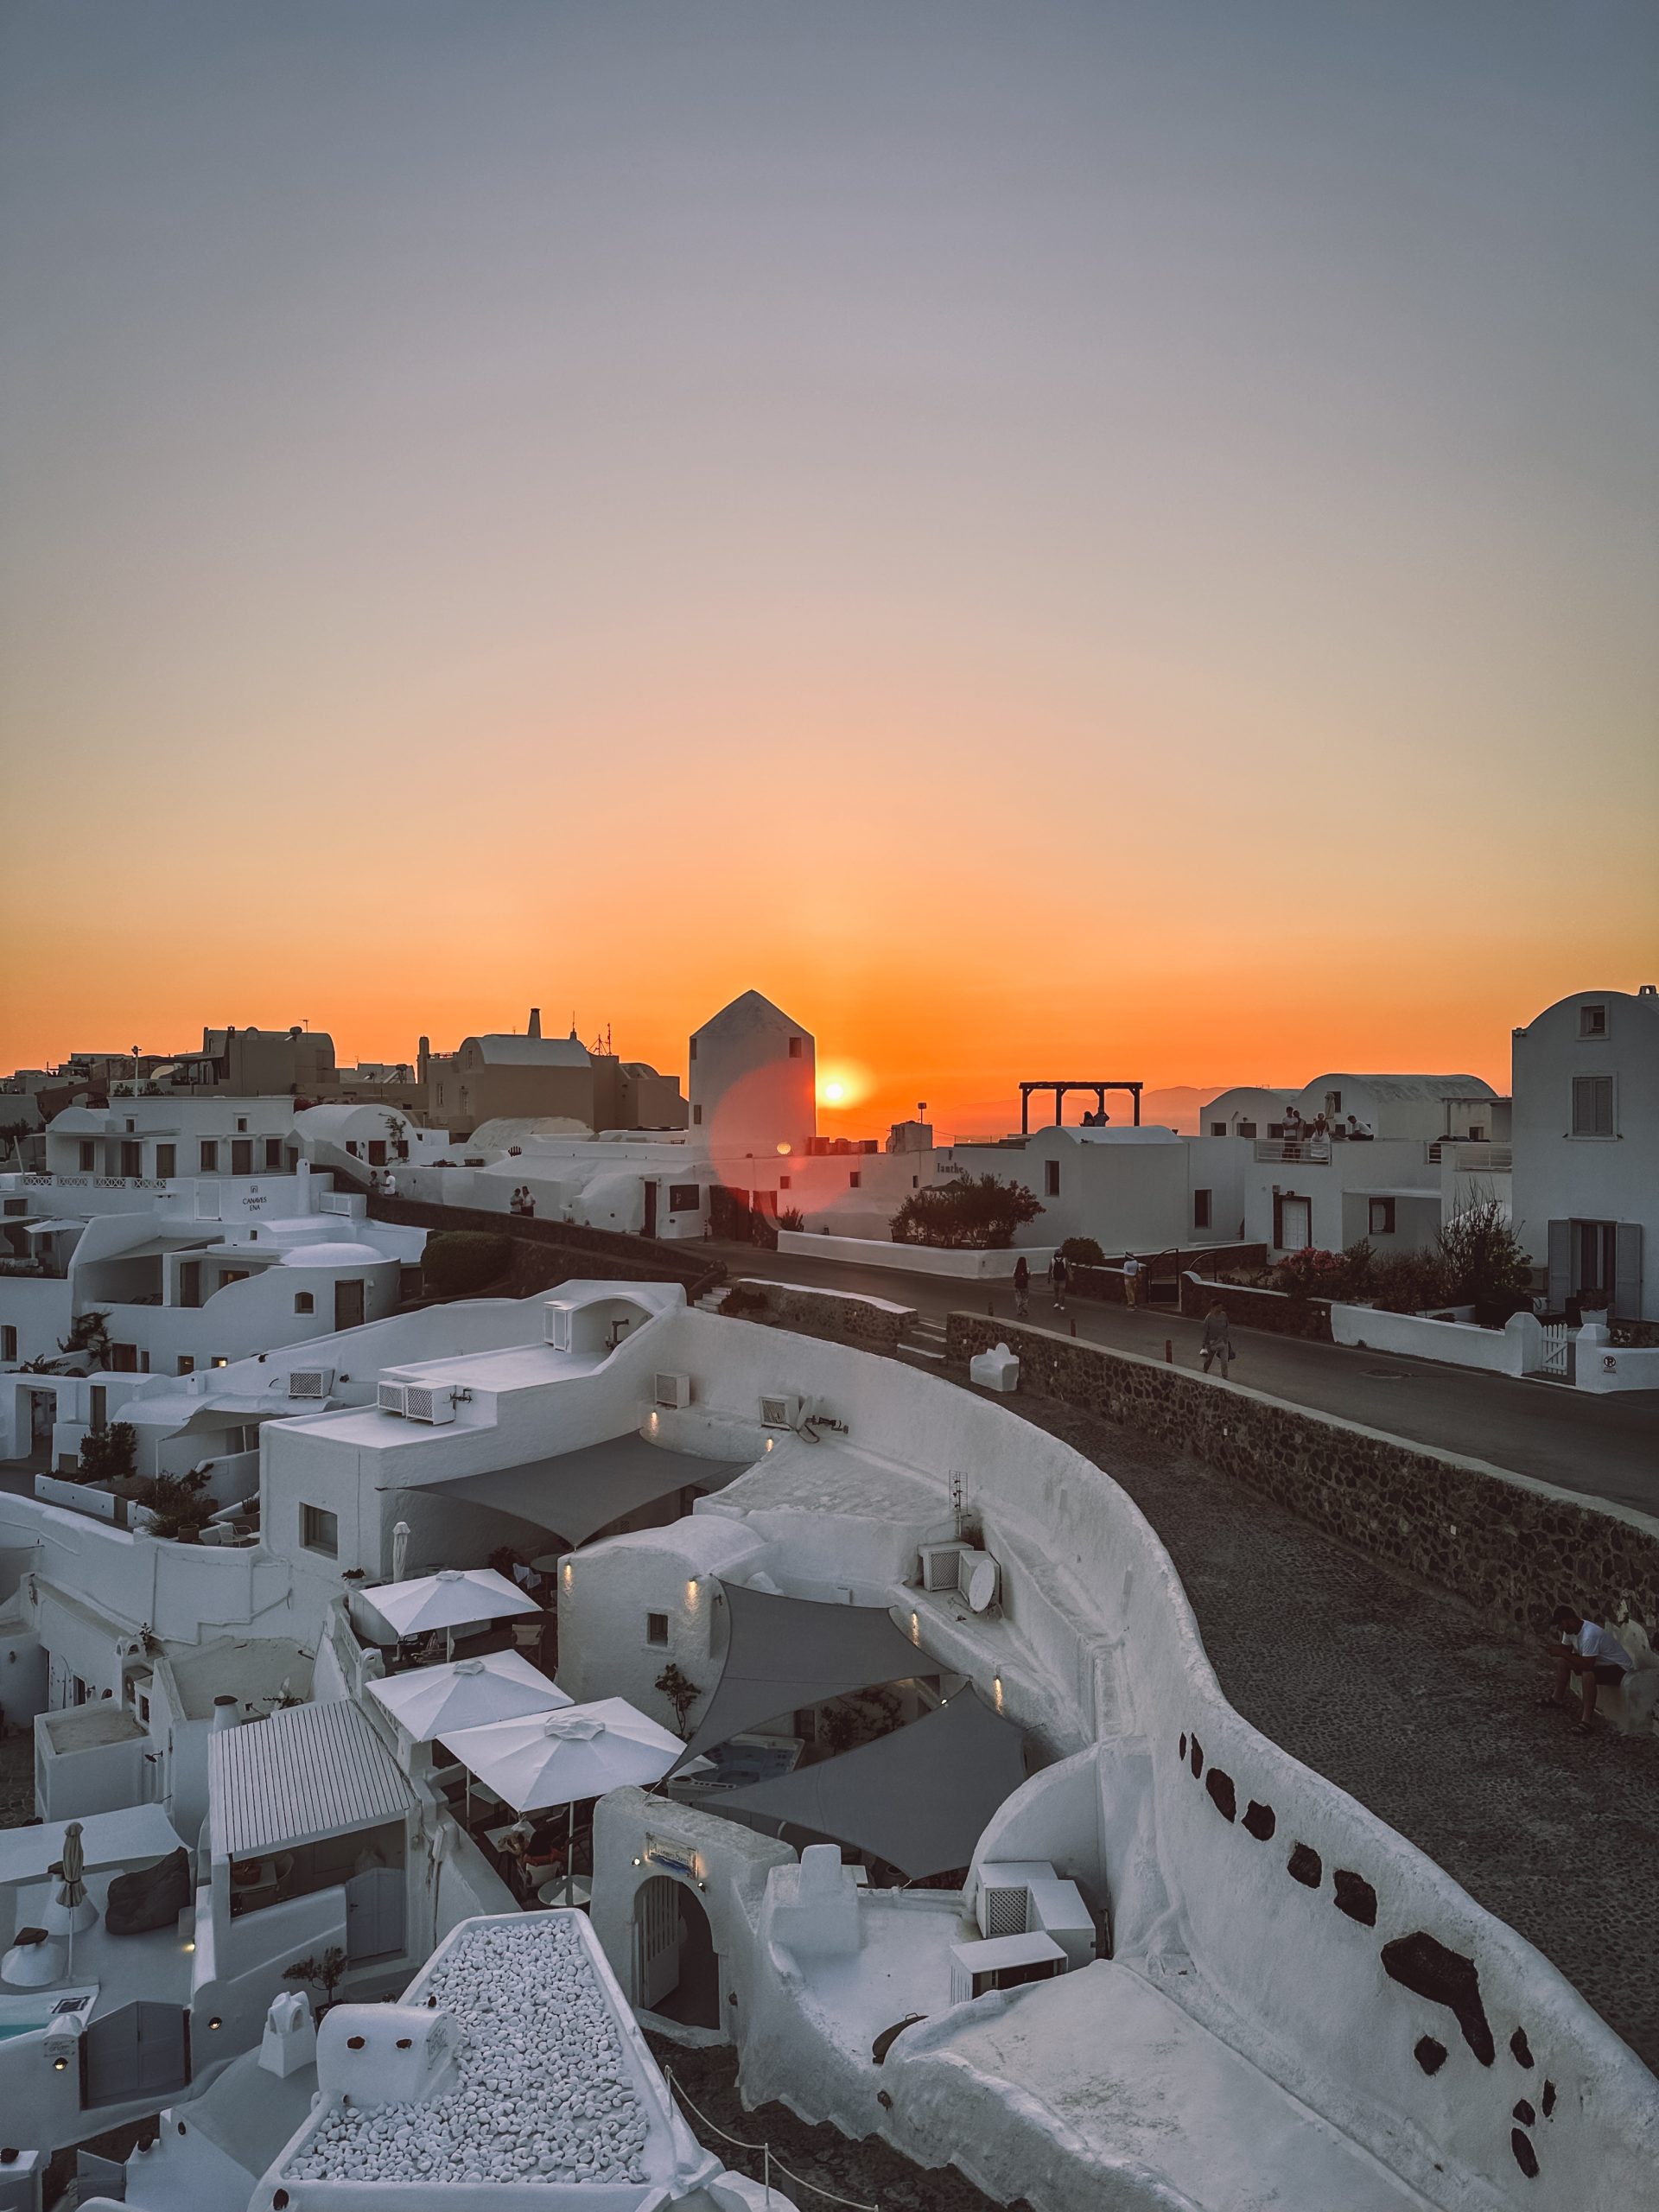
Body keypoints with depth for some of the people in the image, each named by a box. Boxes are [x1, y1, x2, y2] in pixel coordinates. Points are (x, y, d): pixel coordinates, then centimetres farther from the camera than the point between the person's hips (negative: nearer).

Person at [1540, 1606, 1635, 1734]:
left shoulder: (1589, 1634, -34)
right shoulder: (1570, 1630, -6)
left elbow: (1587, 1665, -36)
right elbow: (1566, 1650, 6)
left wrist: (1562, 1652, -31)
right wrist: (1554, 1647, -16)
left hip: (1619, 1668, -10)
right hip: (1599, 1663, 10)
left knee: (1588, 1674, -36)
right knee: (1562, 1661, 6)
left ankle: (1586, 1720, -30)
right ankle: (1558, 1699, 22)